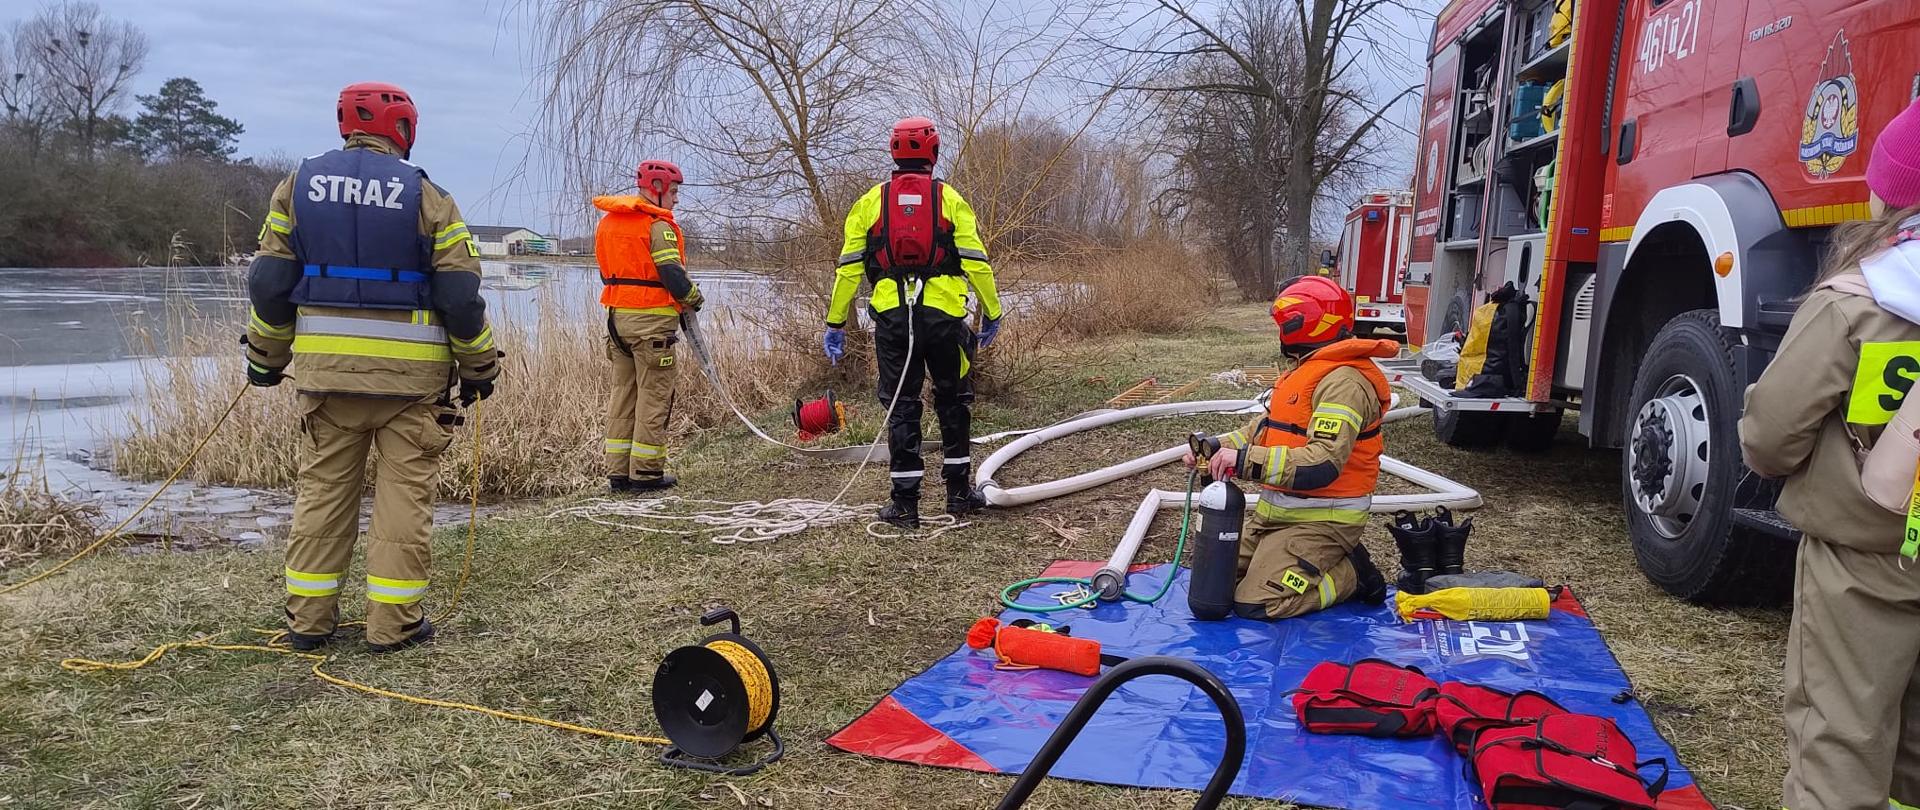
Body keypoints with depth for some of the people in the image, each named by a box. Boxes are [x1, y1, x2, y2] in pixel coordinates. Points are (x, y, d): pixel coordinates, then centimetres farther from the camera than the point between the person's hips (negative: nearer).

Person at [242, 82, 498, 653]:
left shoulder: (300, 184, 7)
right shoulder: (424, 194, -4)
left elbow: (269, 283, 6)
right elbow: (460, 295, -6)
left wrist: (265, 358, 18)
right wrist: (479, 367, 5)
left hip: (325, 368, 4)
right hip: (410, 372, -3)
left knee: (322, 488, 13)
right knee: (404, 493, 4)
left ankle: (308, 618, 19)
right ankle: (393, 622, 7)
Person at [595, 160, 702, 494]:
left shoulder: (607, 222, 14)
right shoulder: (658, 224, -12)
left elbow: (607, 272, 18)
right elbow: (673, 275, -17)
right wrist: (693, 298, 0)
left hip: (617, 317, 8)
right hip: (652, 320, -8)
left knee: (622, 394, 11)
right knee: (653, 397, -1)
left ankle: (618, 473, 14)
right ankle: (646, 473, 2)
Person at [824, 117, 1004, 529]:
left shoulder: (871, 202, 7)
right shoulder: (950, 200, 2)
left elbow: (848, 267, 6)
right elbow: (976, 262, -1)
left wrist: (835, 324, 12)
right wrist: (992, 314, 10)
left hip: (892, 318, 1)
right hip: (943, 316, -1)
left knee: (901, 407, 7)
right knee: (953, 402, 15)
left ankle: (905, 502, 8)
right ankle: (959, 492, 21)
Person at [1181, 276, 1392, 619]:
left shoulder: (1343, 381, -21)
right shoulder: (1309, 371, 13)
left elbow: (1323, 463, -31)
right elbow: (1266, 427, 15)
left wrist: (1245, 460, -34)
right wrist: (1219, 448, -1)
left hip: (1321, 520, -10)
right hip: (1279, 512, 10)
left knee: (1255, 603, -17)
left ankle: (1351, 573, 2)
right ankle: (1334, 561, 15)